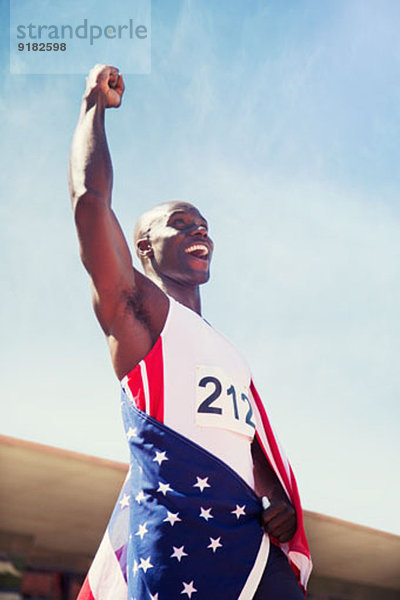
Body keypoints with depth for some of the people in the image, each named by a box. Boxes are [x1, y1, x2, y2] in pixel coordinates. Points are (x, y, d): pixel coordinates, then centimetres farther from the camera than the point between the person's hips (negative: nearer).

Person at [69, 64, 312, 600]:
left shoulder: (226, 350, 29)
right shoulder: (135, 307, 8)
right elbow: (90, 198, -5)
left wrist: (278, 499, 6)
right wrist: (95, 104, 8)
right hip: (174, 534, -7)